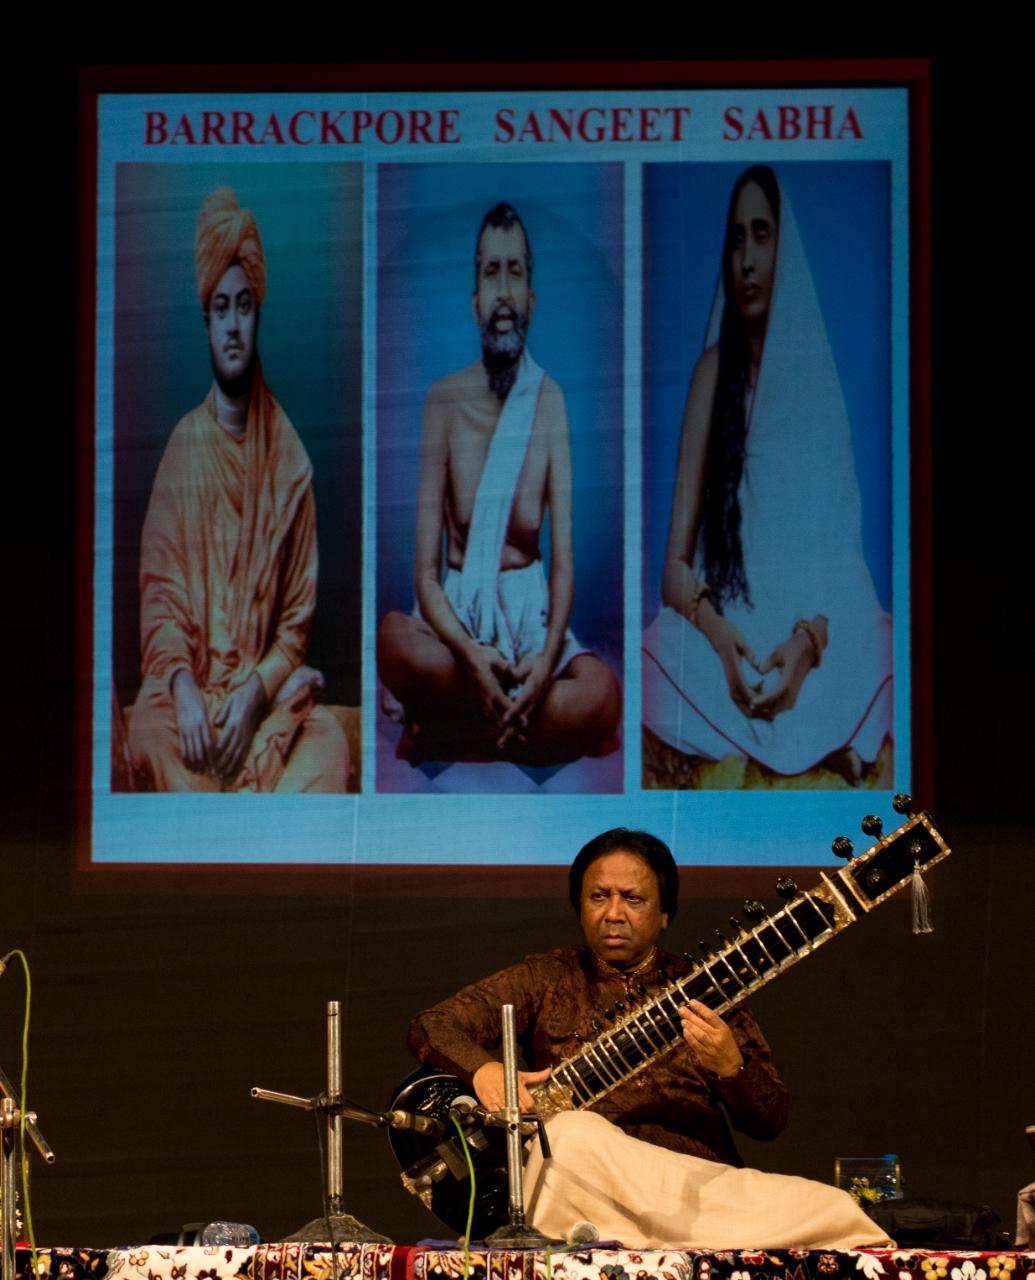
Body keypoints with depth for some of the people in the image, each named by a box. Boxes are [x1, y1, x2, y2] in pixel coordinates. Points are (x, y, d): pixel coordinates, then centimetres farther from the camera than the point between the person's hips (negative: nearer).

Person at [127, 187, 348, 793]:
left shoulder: (289, 456, 5)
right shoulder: (184, 446, 6)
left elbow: (299, 613, 5)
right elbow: (159, 593, 3)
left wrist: (257, 690, -13)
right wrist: (182, 684, -17)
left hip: (269, 689, 0)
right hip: (192, 681, 0)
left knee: (329, 743, -32)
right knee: (151, 734, -34)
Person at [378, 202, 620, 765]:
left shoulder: (549, 401, 3)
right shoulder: (445, 401, -1)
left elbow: (564, 560, -2)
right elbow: (425, 574, -5)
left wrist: (547, 656, -23)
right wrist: (471, 654, -25)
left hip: (533, 614, 1)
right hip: (458, 611, -1)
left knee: (602, 694, -31)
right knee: (393, 639, -36)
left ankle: (443, 732, -19)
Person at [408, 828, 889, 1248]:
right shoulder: (546, 981, 16)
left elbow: (770, 1119, 12)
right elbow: (431, 1026, 9)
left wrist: (730, 1066, -12)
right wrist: (484, 1071, -14)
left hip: (702, 1185, -1)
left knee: (836, 1213, -29)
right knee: (574, 1135, -37)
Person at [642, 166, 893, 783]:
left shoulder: (817, 373, 5)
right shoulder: (713, 371, 6)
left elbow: (838, 555, 1)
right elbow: (676, 567, 2)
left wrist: (808, 642, -20)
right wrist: (721, 637, -19)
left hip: (812, 636, 0)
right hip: (722, 634, 0)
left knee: (875, 656, -32)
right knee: (661, 658, -32)